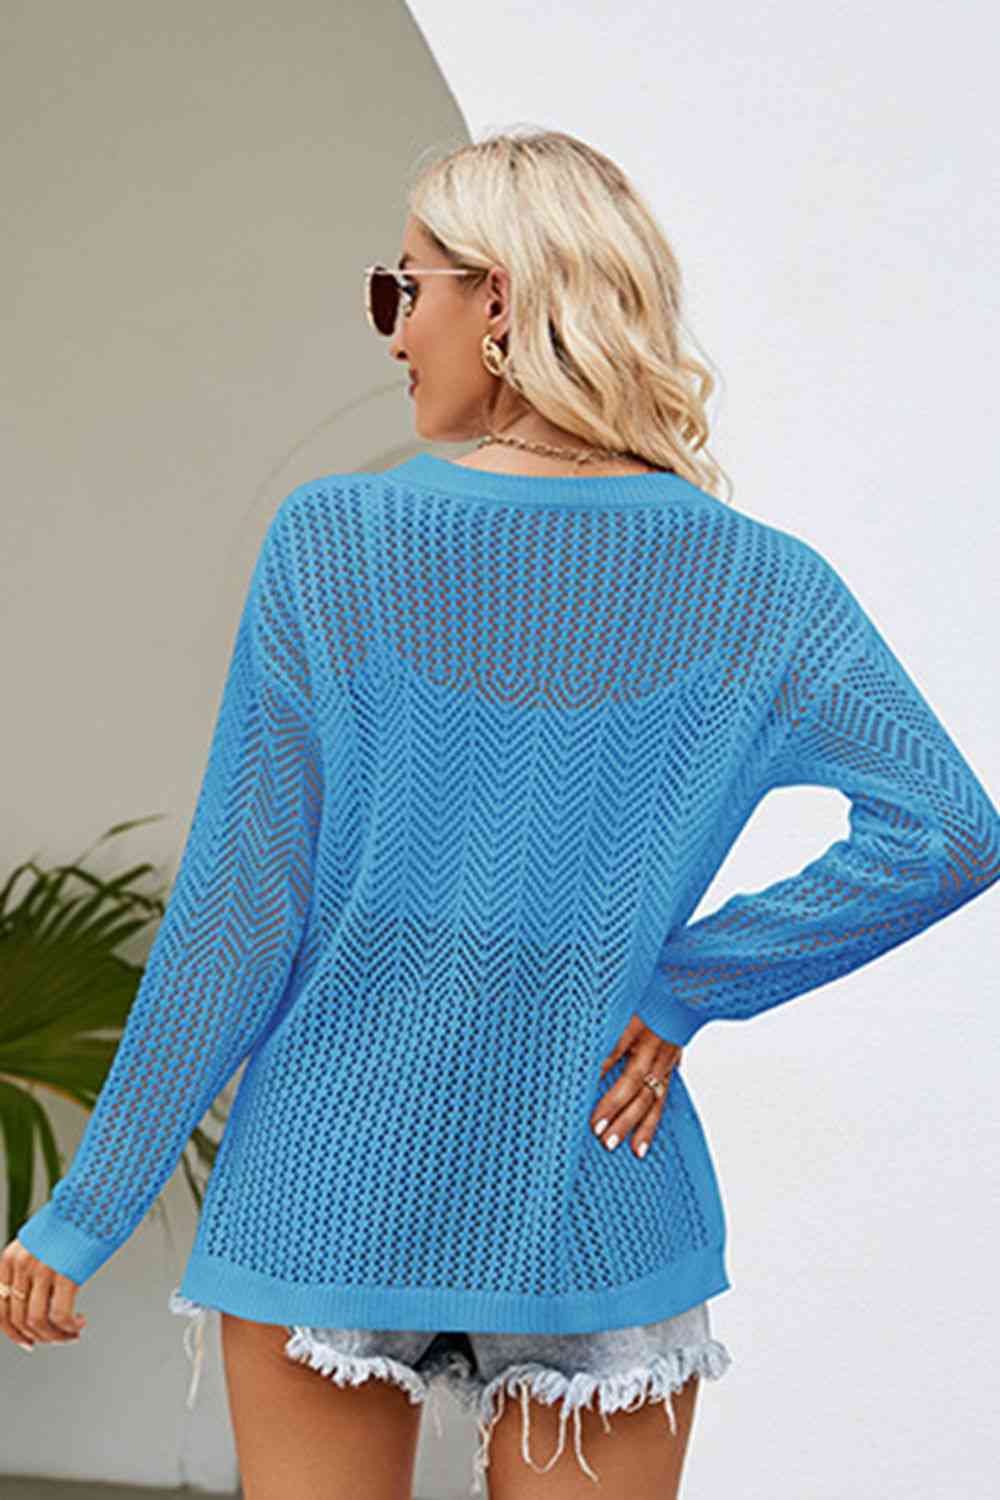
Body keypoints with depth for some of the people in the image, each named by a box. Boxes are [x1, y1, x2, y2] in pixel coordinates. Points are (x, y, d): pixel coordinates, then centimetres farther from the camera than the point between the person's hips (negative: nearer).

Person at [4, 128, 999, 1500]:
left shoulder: (335, 542, -8)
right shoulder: (755, 585, -3)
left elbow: (243, 901, -7)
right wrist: (682, 986, -5)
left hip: (331, 1190, -1)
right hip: (597, 1224, 1)